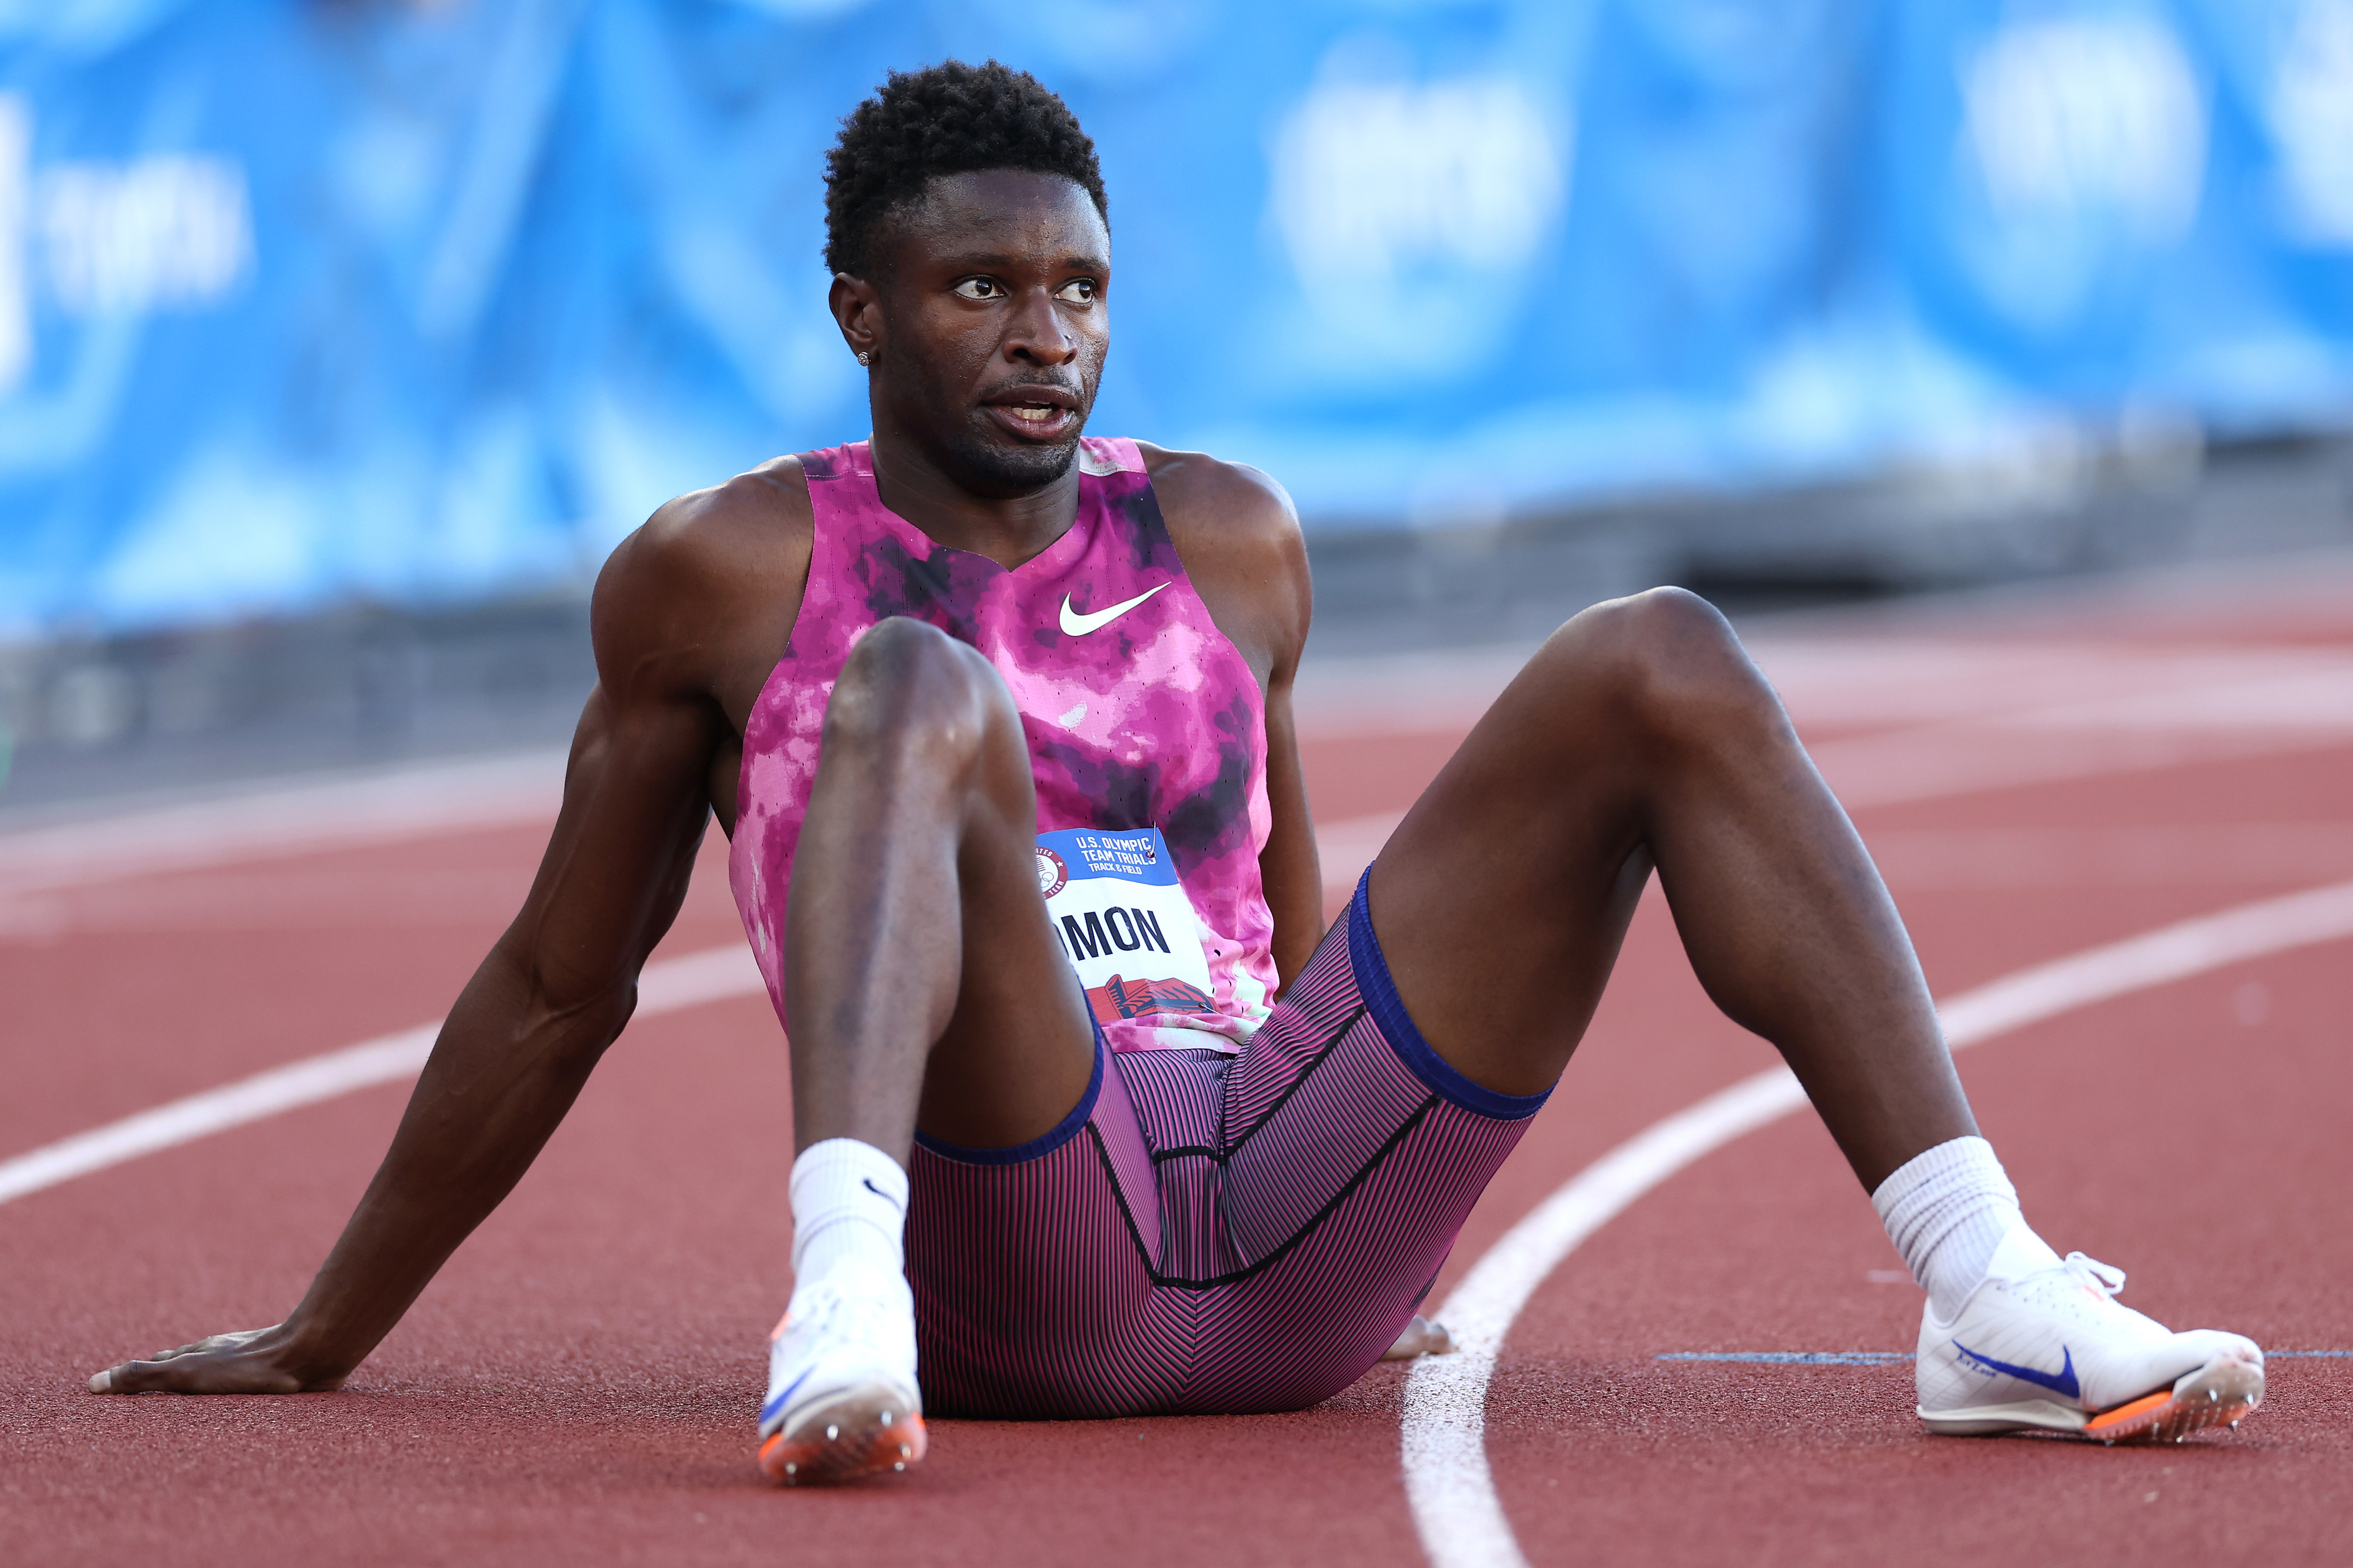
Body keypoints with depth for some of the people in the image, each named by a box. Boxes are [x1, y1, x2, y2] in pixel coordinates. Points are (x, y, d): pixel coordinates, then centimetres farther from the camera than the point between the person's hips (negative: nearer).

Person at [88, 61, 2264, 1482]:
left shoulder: (1229, 540, 20)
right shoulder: (727, 574, 8)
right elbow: (554, 992, 15)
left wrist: (1353, 1249, 39)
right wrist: (323, 1341, 17)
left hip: (1272, 1210, 5)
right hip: (999, 1260, -4)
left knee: (1662, 663, -7)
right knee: (916, 697, -29)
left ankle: (1992, 1302, -21)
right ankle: (842, 1302, -55)